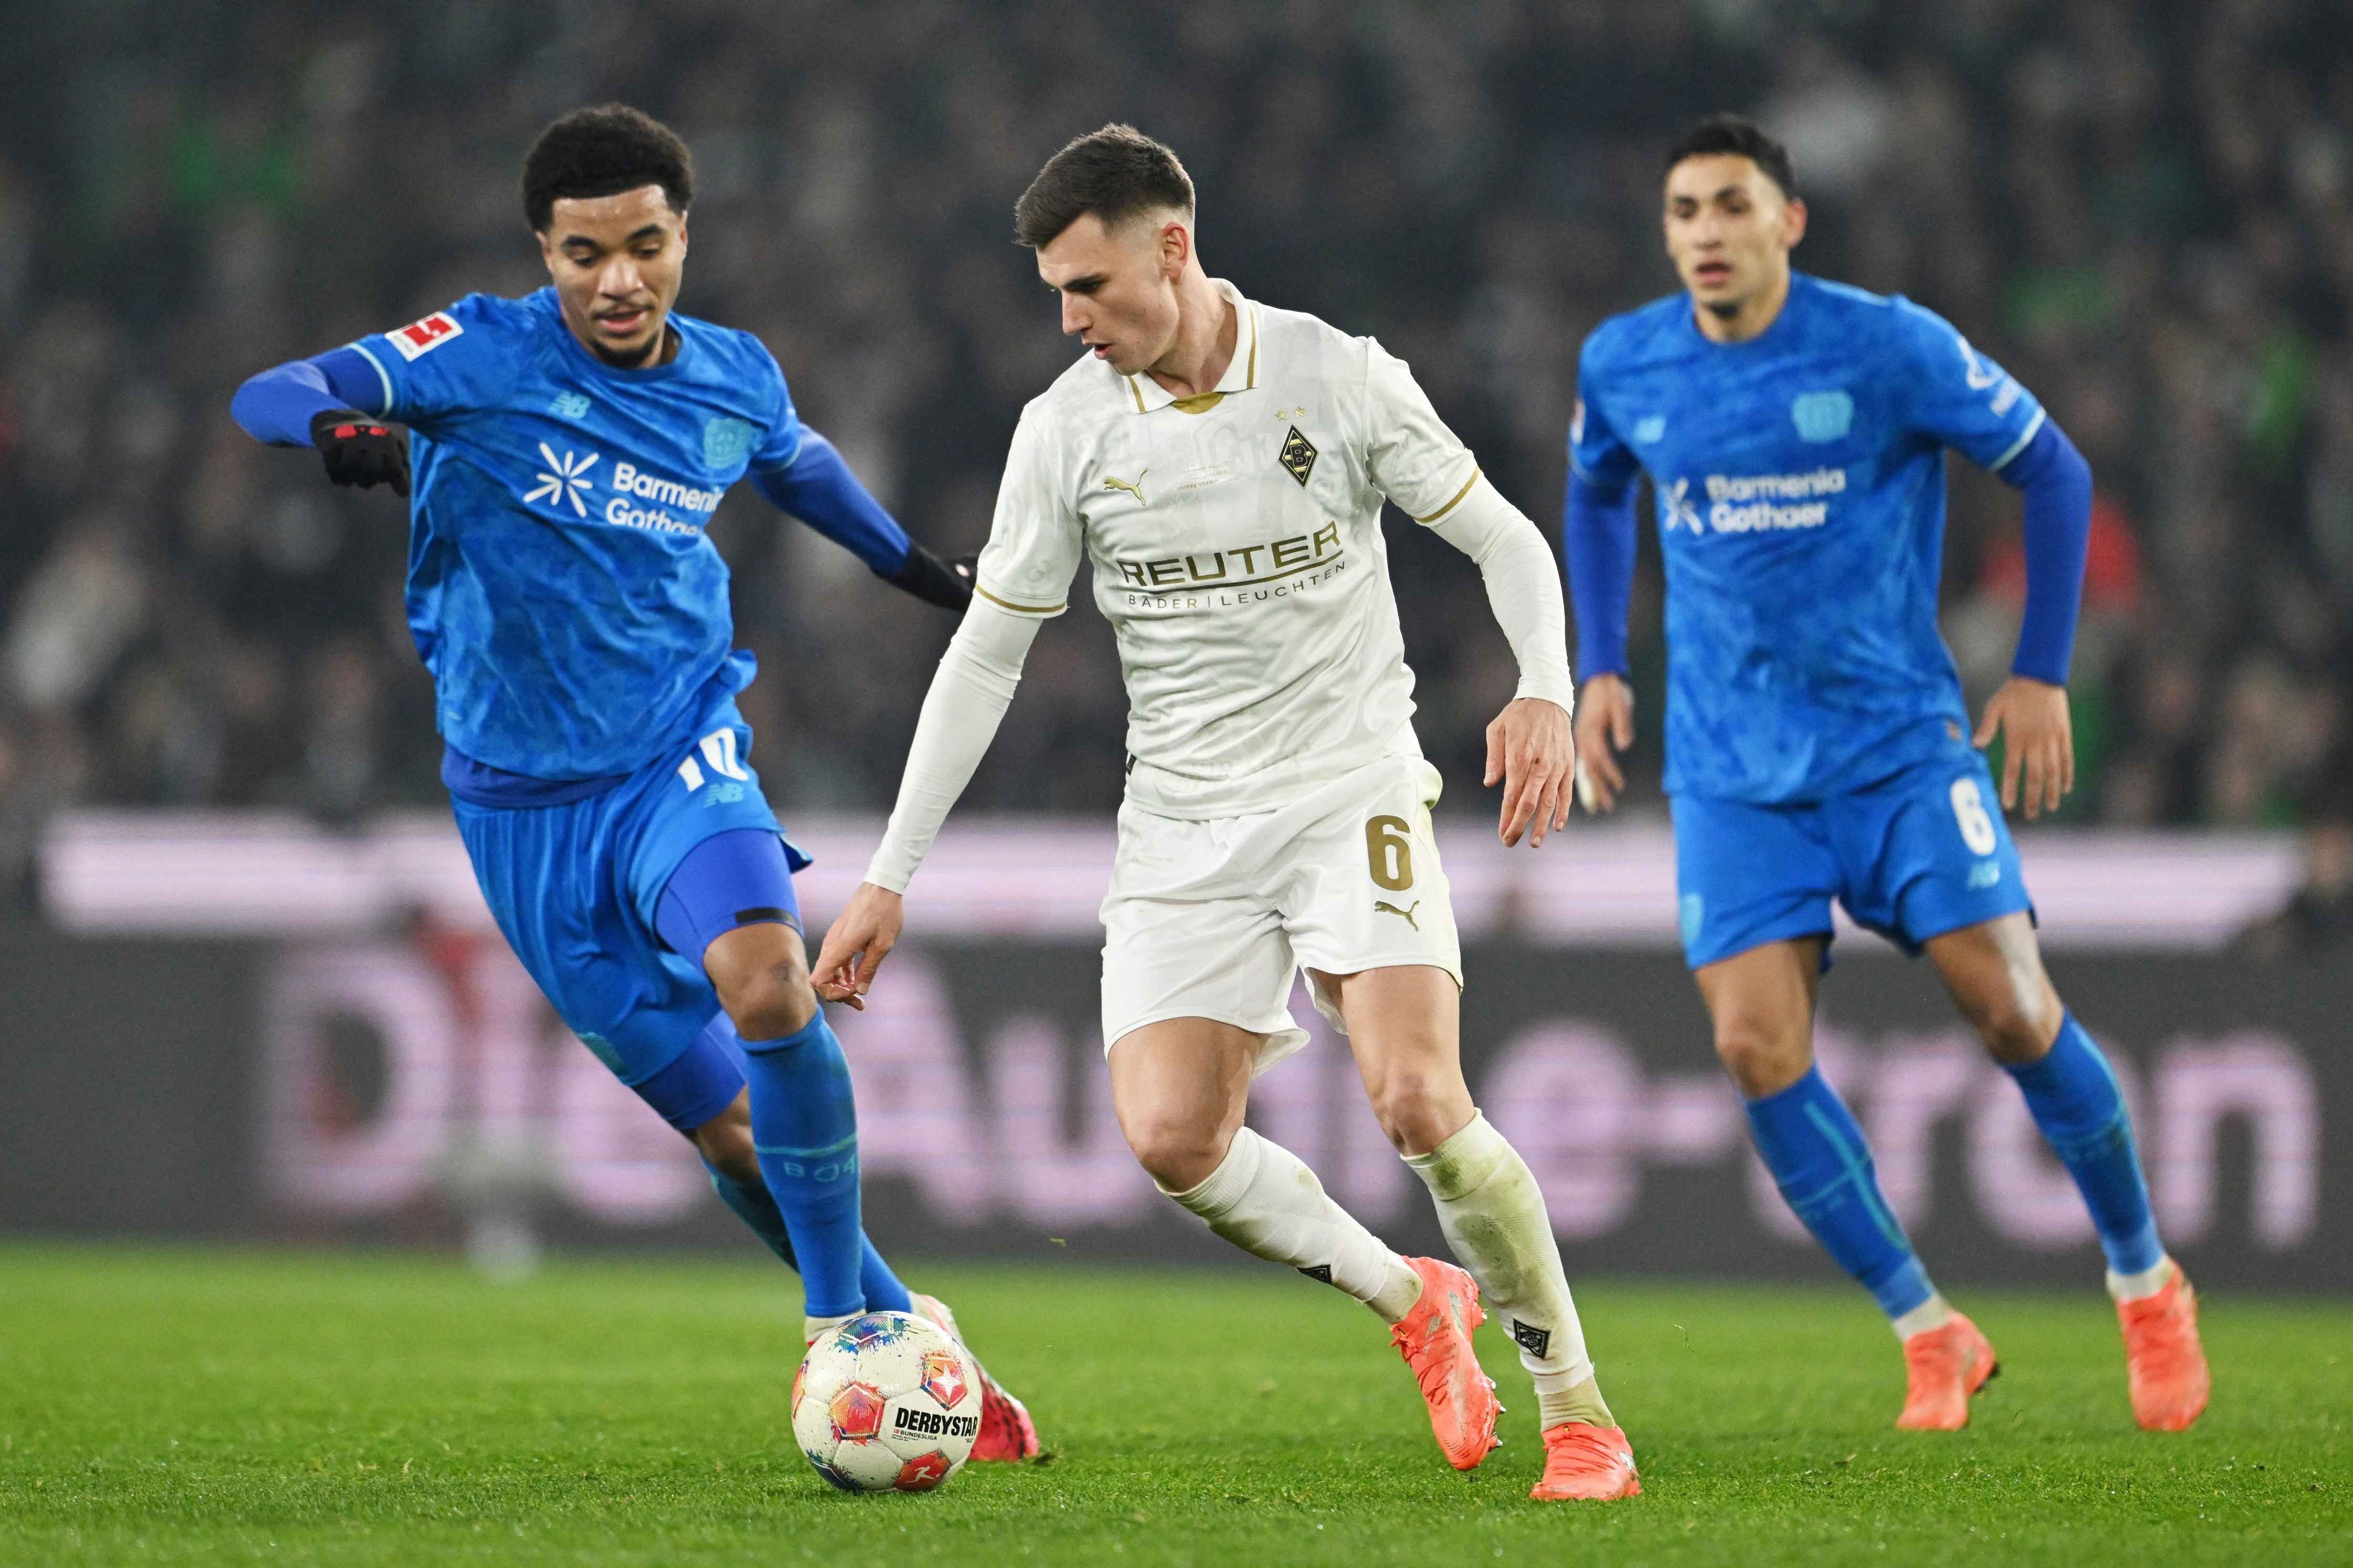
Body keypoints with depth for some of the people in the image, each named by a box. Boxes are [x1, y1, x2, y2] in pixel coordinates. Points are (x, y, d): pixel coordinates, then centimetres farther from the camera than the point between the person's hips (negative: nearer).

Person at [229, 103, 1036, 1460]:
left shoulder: (734, 379, 1)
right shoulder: (485, 356, -11)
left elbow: (798, 461, 26)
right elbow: (268, 397, -21)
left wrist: (916, 566, 40)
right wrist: (345, 431, -44)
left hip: (681, 756, 1)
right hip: (524, 799, -1)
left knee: (769, 990, -29)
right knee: (731, 1130, 1)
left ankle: (850, 1338, -16)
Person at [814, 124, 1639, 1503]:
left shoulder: (1338, 378, -7)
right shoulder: (1067, 429, -1)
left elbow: (1504, 538, 2)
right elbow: (988, 653, 5)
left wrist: (1546, 694, -18)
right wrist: (890, 881, 3)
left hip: (1353, 784, -3)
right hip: (1183, 822, 3)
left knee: (1418, 1099, -22)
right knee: (1171, 1136, -16)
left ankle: (1577, 1407, -7)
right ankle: (1415, 1304, 9)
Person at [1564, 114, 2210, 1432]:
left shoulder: (1889, 347, -11)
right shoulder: (1624, 367, 1)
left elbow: (2053, 471, 0)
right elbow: (1597, 494, 23)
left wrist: (2044, 674, -2)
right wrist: (1602, 667, 14)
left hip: (1897, 736, -3)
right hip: (1732, 767, 3)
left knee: (2014, 1011, -10)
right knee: (1758, 1048, -13)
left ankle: (2149, 1286, 14)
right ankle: (1931, 1336, 1)